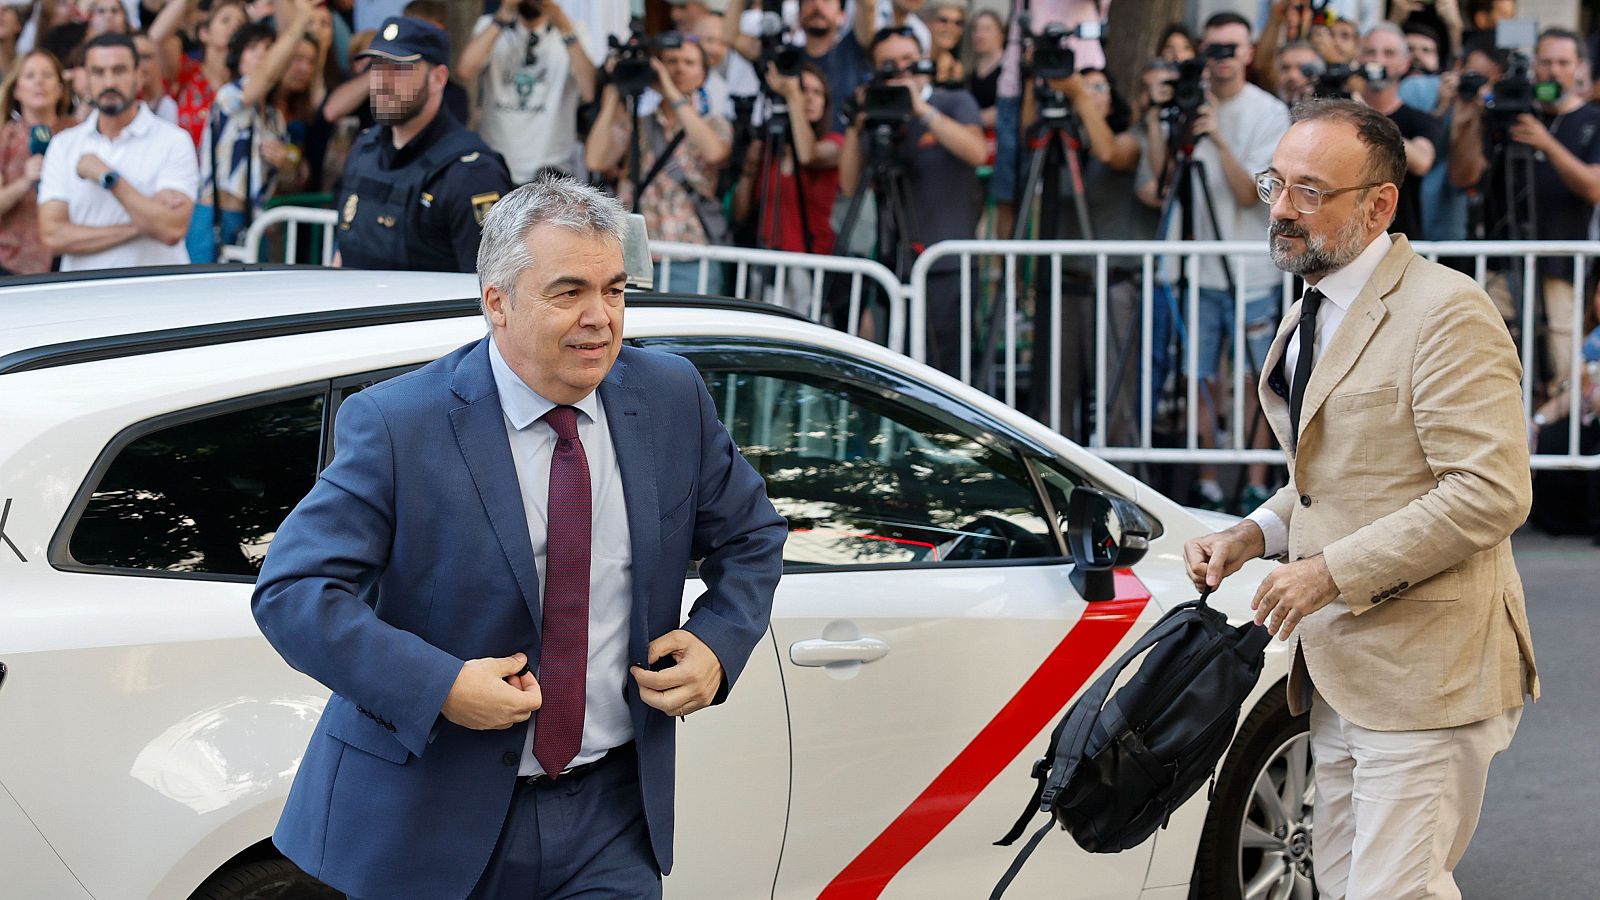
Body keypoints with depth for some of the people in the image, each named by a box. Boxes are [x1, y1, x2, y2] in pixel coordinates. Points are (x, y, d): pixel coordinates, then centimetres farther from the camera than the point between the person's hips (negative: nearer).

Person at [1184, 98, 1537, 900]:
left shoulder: (1445, 313, -15)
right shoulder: (1311, 316, 15)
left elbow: (1490, 493, -22)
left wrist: (1334, 570, -21)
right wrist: (1254, 534, 7)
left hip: (1424, 677, -9)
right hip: (1340, 673, 9)